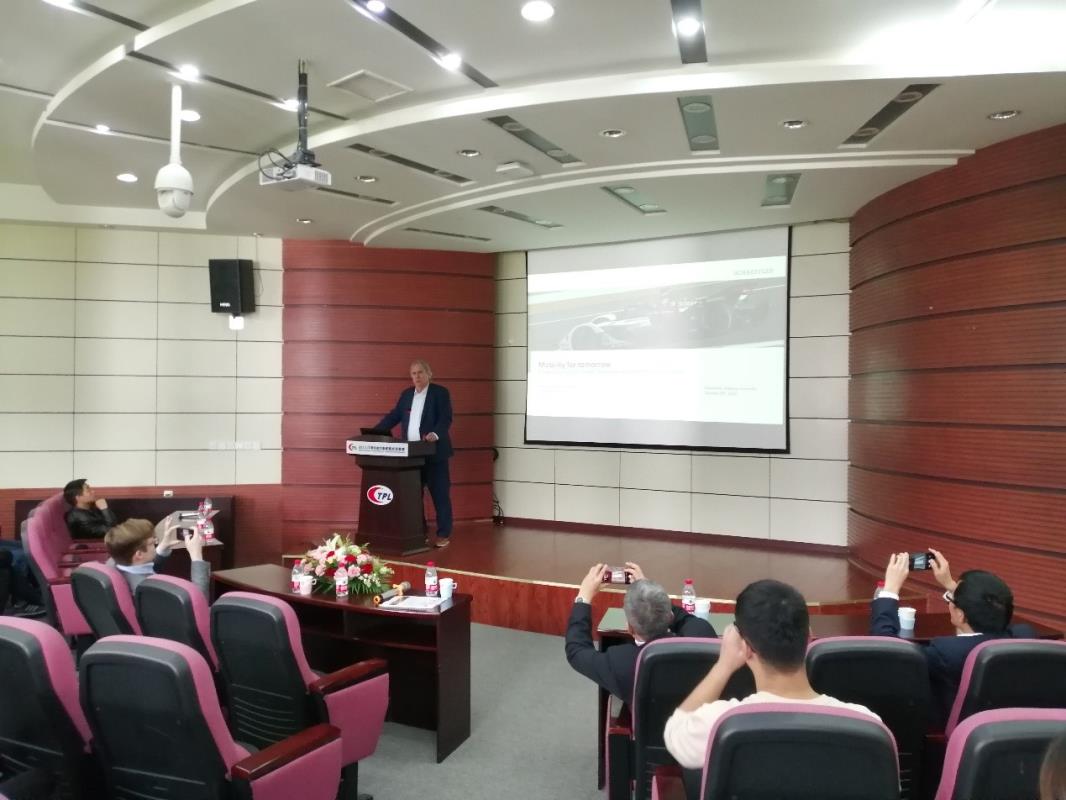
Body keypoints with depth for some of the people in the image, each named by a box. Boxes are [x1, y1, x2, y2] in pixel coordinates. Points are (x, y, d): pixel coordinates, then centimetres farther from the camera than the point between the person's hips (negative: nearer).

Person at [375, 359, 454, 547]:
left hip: (434, 453, -5)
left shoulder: (440, 392, -3)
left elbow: (446, 418, -12)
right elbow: (394, 416, 15)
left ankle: (444, 534, 7)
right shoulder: (406, 394, 14)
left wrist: (435, 434, -30)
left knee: (440, 495, 0)